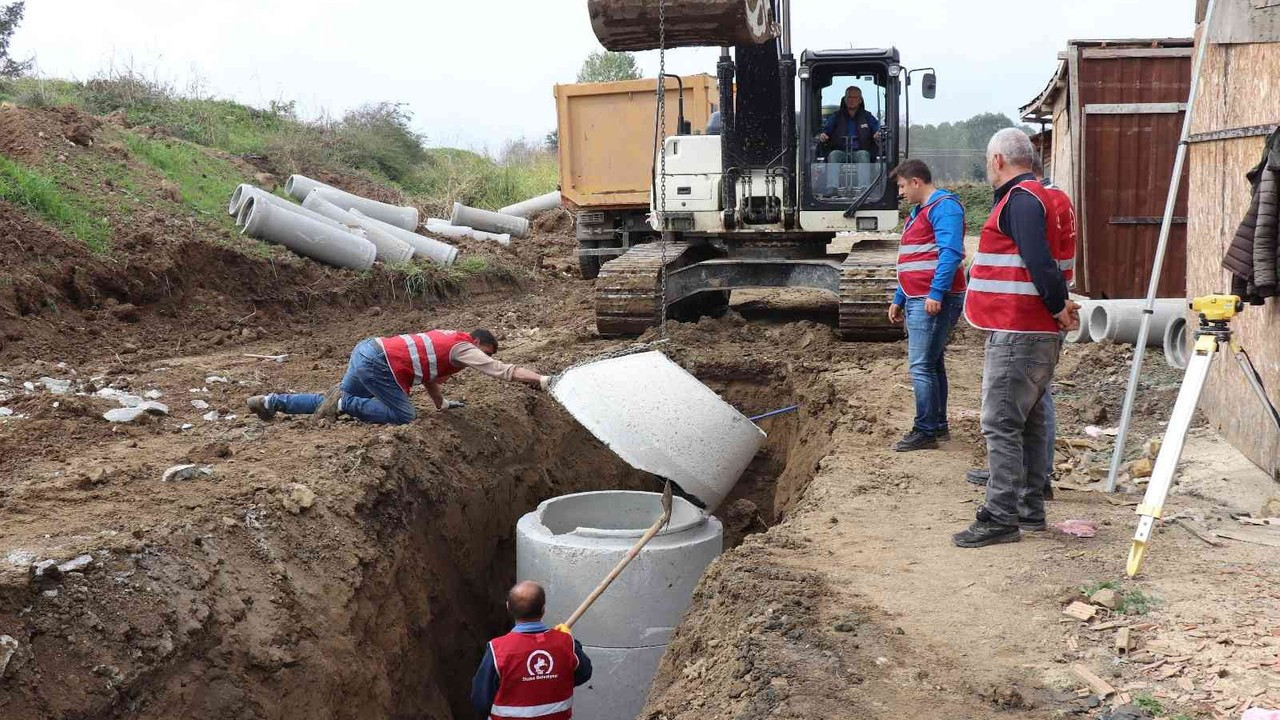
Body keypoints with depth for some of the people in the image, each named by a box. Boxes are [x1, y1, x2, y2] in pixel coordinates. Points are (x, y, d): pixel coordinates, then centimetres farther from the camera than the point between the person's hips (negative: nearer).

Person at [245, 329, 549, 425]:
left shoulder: (449, 338, 22)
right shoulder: (464, 349, -3)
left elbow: (427, 370, 28)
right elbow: (504, 371, -7)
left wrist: (442, 404, 30)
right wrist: (541, 380, -3)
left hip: (366, 349, 10)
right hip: (377, 363, -9)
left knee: (334, 403, 21)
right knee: (404, 415, -6)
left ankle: (271, 401, 17)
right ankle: (344, 402, -8)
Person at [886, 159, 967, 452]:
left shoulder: (943, 206, -10)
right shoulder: (918, 212, 21)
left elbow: (950, 253, -22)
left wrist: (936, 294, -27)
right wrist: (899, 300, 25)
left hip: (934, 301, -10)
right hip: (916, 301, 10)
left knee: (921, 365, -11)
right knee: (932, 363, 14)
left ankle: (926, 430, -6)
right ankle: (939, 426, 22)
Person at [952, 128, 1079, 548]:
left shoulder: (1020, 199, -15)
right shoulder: (1043, 197, 18)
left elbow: (1039, 262, -23)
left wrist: (1058, 307, -14)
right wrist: (1060, 306, 7)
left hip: (1016, 333, -10)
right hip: (1041, 332, 10)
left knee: (1001, 424, -8)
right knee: (1030, 422, 15)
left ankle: (1001, 517, -7)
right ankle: (1030, 509, 23)